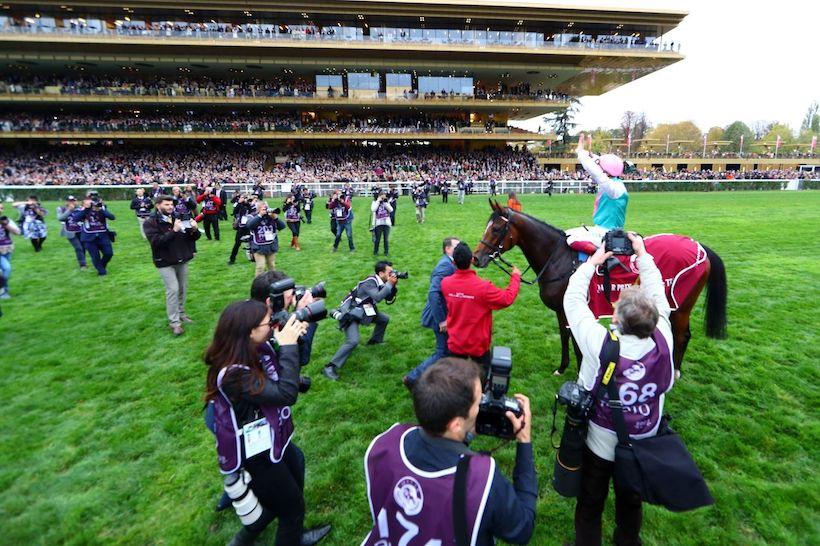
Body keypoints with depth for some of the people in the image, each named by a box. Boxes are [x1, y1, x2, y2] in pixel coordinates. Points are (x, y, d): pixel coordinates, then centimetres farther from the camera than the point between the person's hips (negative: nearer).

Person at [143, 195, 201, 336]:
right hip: (165, 262, -5)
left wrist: (194, 230, -17)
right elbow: (156, 241, -22)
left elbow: (194, 237, 6)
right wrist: (174, 231, -31)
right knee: (173, 289, -9)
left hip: (182, 260, 5)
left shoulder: (178, 219, 5)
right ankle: (174, 322, -2)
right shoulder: (150, 222, -8)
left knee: (183, 288, 11)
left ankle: (181, 313, 29)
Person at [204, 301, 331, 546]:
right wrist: (288, 346, -30)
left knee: (291, 493, 28)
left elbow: (285, 370, 5)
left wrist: (294, 336, -11)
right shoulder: (234, 374, -34)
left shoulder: (258, 350, -10)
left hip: (273, 439, 8)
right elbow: (286, 394, -35)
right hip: (256, 455, -8)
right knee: (294, 507, 15)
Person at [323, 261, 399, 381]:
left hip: (364, 310, 9)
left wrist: (394, 286, -12)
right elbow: (377, 297, -42)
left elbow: (389, 300, 3)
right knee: (353, 341, -25)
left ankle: (375, 340, 43)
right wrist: (389, 284, -33)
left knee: (385, 319, 18)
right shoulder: (369, 283, -26)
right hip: (350, 313, -9)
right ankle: (330, 368, -20)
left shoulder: (381, 283, -1)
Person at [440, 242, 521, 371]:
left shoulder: (445, 283, -13)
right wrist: (515, 277, 2)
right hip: (478, 345, -3)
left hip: (455, 343, 3)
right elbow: (508, 298, -12)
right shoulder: (483, 287, -25)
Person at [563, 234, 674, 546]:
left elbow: (573, 300, -21)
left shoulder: (600, 345, -34)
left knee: (590, 503, 21)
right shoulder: (663, 341, -25)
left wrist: (592, 262, -9)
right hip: (645, 444, 3)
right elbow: (658, 295, -8)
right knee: (631, 501, 28)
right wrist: (642, 255, 2)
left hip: (601, 444, -3)